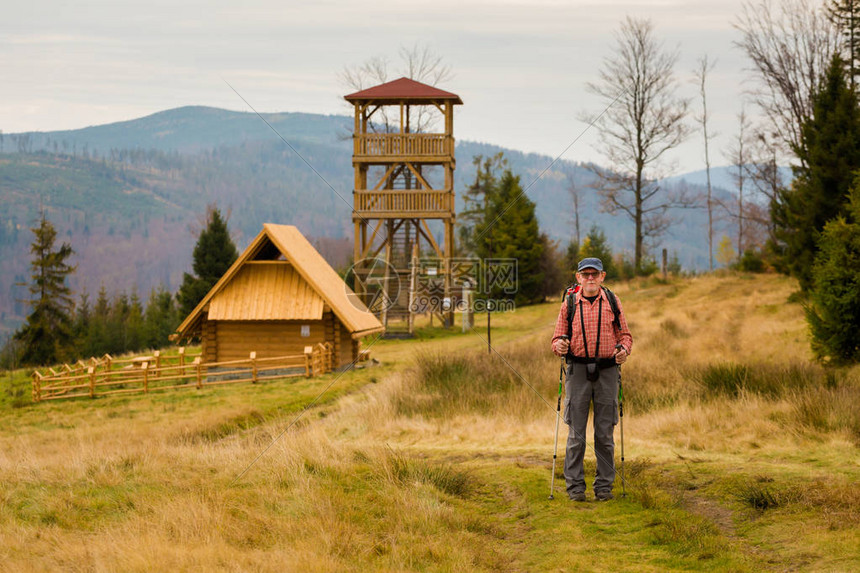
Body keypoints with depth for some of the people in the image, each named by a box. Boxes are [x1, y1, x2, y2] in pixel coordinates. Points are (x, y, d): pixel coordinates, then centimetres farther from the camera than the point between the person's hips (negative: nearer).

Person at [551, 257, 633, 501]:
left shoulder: (612, 302, 7)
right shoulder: (569, 303, 6)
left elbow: (624, 334, 12)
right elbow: (558, 338, 9)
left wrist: (624, 349, -9)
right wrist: (559, 346, -15)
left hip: (606, 370, 1)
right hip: (578, 370, 0)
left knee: (605, 432, 4)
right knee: (576, 432, -2)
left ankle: (604, 485, 12)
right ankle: (575, 485, 5)